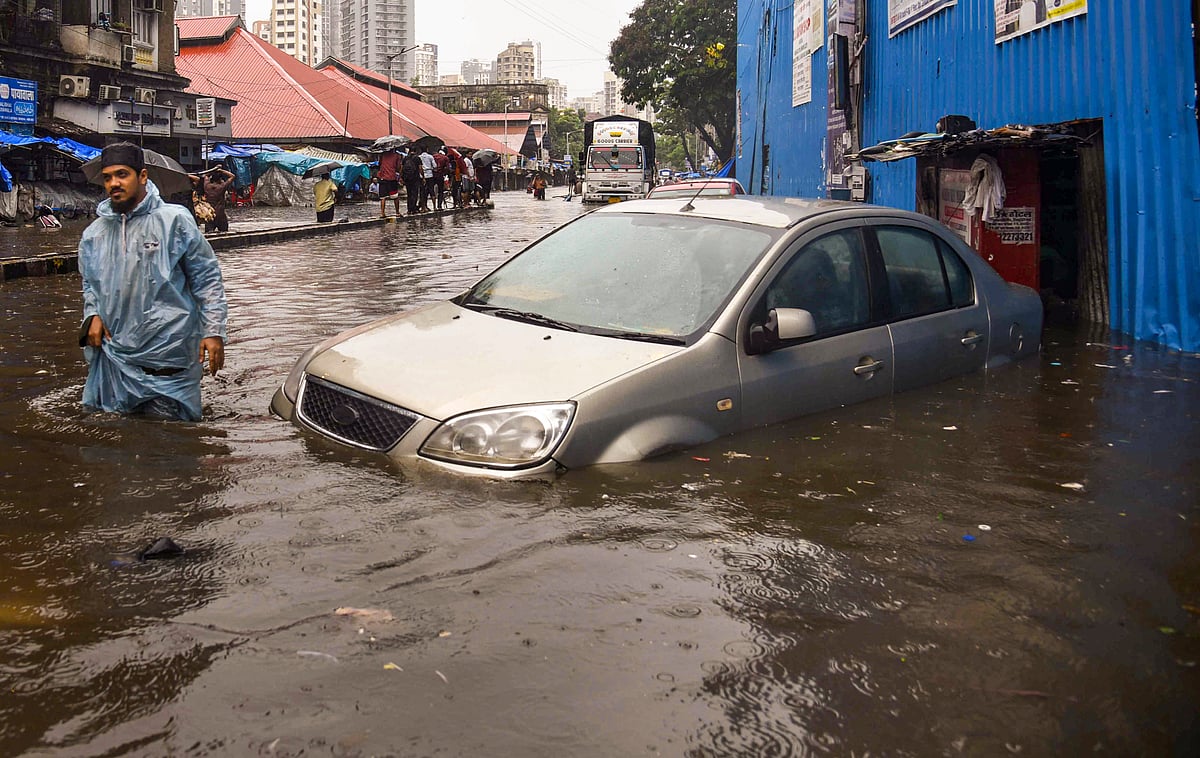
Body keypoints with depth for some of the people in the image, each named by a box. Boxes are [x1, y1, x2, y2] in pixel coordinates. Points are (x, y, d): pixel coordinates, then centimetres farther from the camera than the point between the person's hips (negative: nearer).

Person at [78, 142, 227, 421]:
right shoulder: (94, 234, 9)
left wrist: (214, 332, -8)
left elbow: (207, 278, -3)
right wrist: (93, 314, 4)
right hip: (113, 354, 5)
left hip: (167, 353, -5)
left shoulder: (175, 220, -5)